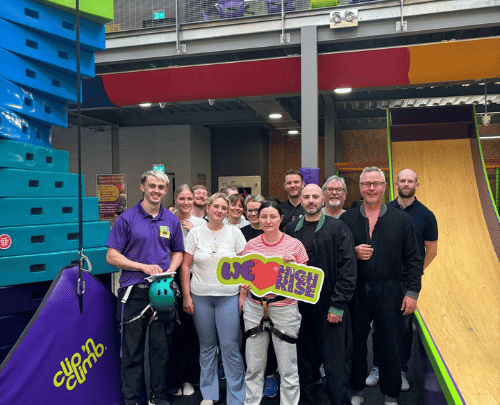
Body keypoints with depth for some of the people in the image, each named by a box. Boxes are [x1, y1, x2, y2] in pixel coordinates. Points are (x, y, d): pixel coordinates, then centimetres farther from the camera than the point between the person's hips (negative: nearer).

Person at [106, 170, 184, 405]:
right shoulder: (126, 218, -3)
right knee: (132, 349, 5)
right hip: (134, 292, -3)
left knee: (161, 348, 11)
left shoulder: (172, 221, 8)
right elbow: (112, 256, -4)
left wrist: (170, 271, -3)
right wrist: (144, 267, -13)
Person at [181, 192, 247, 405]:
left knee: (230, 346, -1)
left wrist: (243, 294, -2)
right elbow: (185, 266, 4)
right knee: (206, 346, 12)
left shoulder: (235, 232, 2)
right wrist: (186, 296, -1)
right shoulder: (195, 232, 2)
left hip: (229, 296, -1)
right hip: (200, 296, 1)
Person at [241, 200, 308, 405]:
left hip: (285, 308, -2)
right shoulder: (251, 245, 4)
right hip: (255, 307, 3)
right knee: (254, 365, 13)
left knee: (287, 368, 6)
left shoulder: (294, 245, -3)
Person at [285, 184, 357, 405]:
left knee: (335, 363, 3)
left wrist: (338, 305, -12)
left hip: (328, 304, -3)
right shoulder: (291, 229, 9)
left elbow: (348, 269, -7)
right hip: (298, 303, 4)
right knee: (303, 358, 13)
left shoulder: (338, 228, -3)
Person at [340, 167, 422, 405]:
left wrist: (412, 292, -4)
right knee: (356, 343, 12)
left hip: (390, 292, 0)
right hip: (356, 292, 1)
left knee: (390, 346, 9)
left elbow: (413, 259, 2)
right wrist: (353, 253, -14)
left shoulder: (402, 220, 2)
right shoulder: (346, 219, 3)